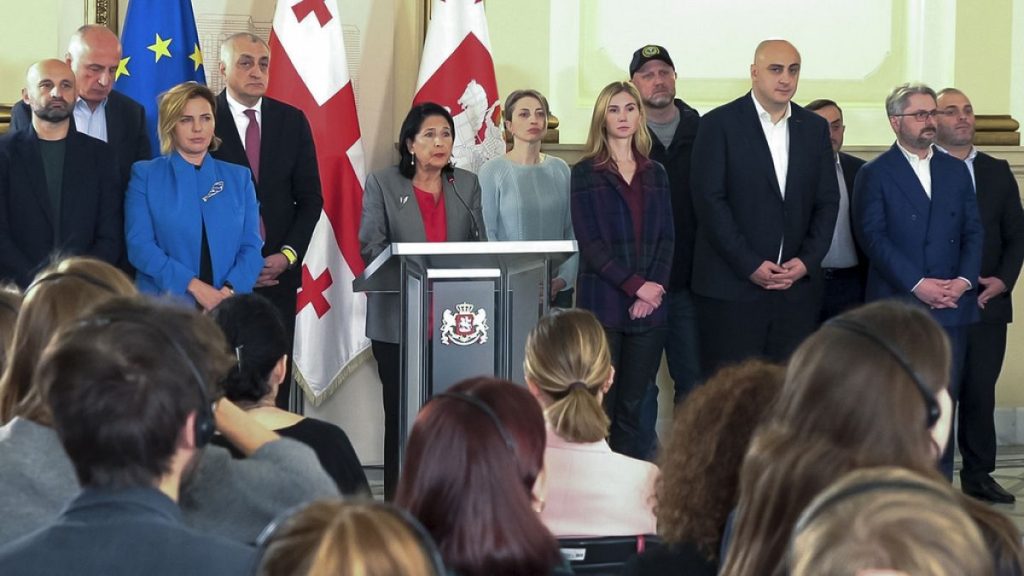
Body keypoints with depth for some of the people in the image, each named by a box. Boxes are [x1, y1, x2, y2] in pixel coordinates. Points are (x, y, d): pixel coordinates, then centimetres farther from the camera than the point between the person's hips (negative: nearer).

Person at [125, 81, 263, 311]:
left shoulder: (238, 178, 13)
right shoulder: (145, 176, 5)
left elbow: (251, 246, 6)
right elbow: (139, 245, -5)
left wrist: (229, 292, -14)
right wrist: (194, 286, -16)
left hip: (228, 309, 2)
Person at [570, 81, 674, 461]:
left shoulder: (655, 174, 15)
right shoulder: (586, 173, 2)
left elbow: (666, 238, 9)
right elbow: (590, 243, -5)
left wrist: (654, 290, -7)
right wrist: (636, 285, -12)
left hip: (649, 306, 4)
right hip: (603, 305, -3)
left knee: (632, 408, 4)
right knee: (599, 409, -6)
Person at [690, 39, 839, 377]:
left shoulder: (815, 129, 13)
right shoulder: (719, 124, -1)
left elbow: (827, 202, 12)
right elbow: (709, 201, -7)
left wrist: (808, 261, -3)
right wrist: (750, 265, -12)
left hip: (798, 287, 4)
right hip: (732, 287, -4)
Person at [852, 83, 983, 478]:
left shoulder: (956, 171, 15)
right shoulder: (875, 174, 1)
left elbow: (973, 231, 11)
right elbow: (873, 237, -8)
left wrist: (964, 281, -6)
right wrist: (918, 284, -15)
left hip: (951, 307, 4)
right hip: (898, 305, -4)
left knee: (944, 398, 4)